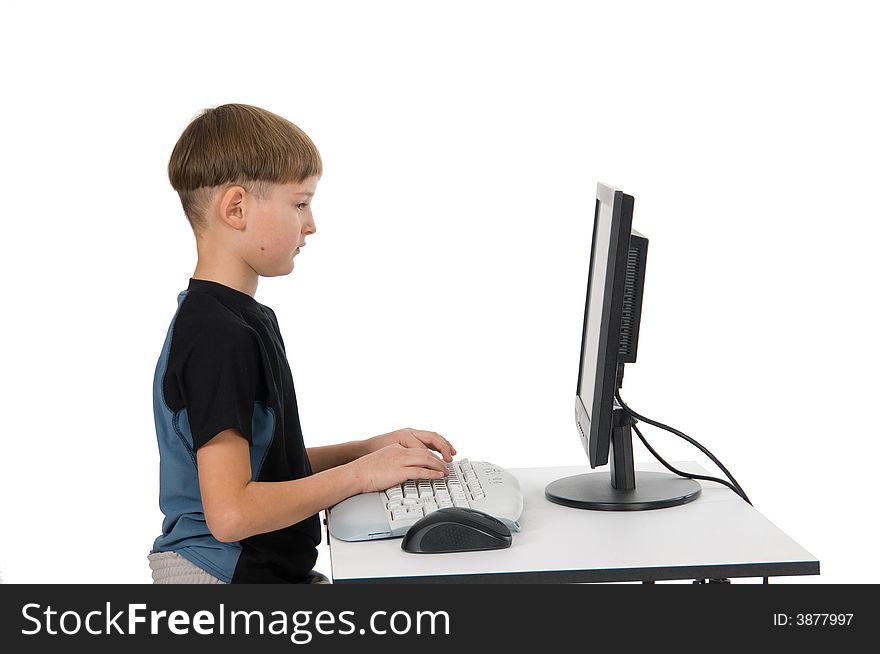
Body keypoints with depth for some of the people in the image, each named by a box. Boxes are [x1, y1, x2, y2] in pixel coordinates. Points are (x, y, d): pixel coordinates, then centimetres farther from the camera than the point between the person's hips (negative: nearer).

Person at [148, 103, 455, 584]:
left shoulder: (248, 319, 13)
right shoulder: (218, 337, -19)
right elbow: (230, 513, -24)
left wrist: (373, 449, 7)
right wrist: (359, 474, -15)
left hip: (272, 570, 10)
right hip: (223, 574, -9)